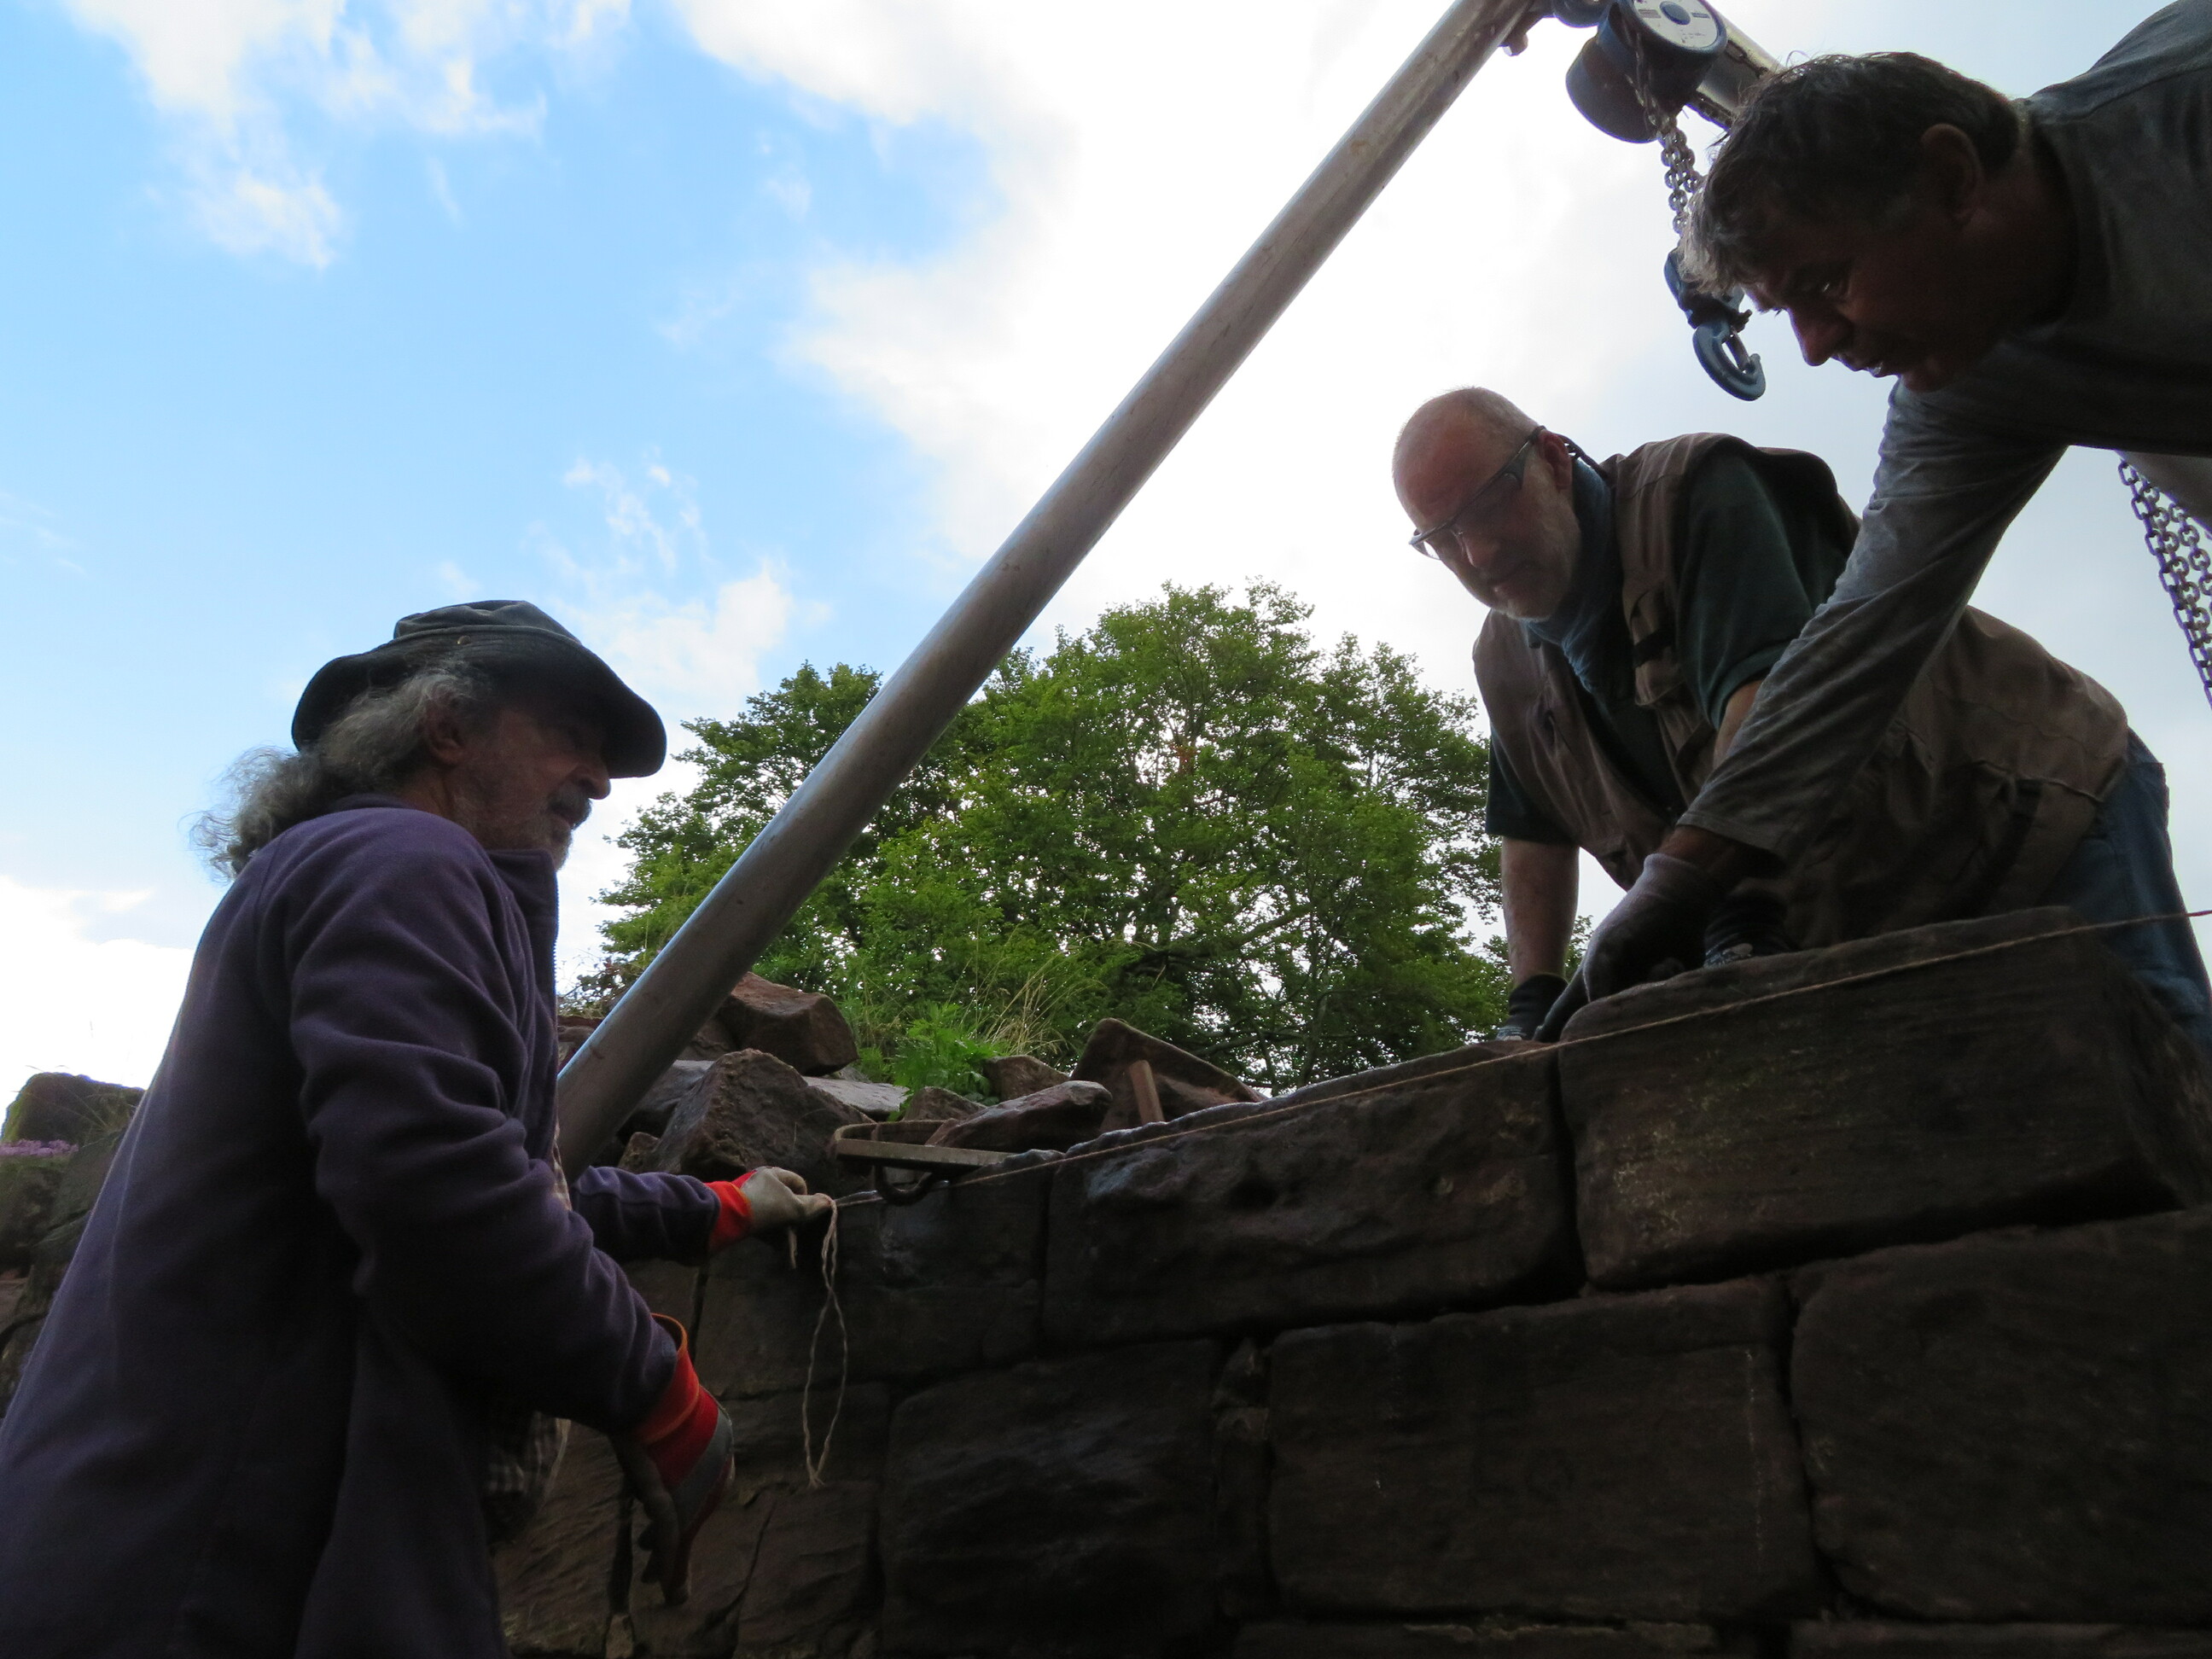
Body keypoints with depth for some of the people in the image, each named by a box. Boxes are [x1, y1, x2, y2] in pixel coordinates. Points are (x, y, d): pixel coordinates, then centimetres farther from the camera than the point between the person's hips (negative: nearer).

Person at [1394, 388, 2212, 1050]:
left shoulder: (1691, 491, -19)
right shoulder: (1505, 662, 3)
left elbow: (1766, 691, -34)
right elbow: (1531, 837, 9)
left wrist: (1736, 918, -45)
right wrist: (1534, 997, -4)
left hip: (2037, 817, -5)